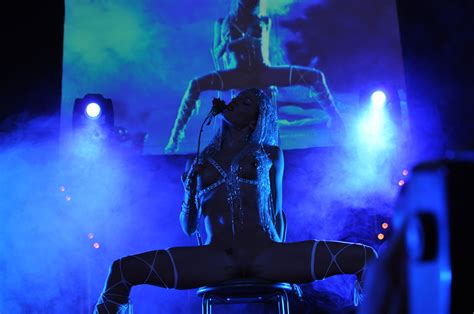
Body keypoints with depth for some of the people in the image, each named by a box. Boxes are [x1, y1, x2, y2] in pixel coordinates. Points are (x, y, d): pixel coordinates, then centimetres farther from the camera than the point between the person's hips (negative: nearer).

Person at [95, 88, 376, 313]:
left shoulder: (270, 154, 19)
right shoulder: (199, 162, 19)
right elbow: (189, 228, 19)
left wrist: (285, 263, 14)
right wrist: (189, 190, 2)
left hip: (265, 254, 0)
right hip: (215, 258, 0)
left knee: (365, 256, -18)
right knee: (122, 270, -21)